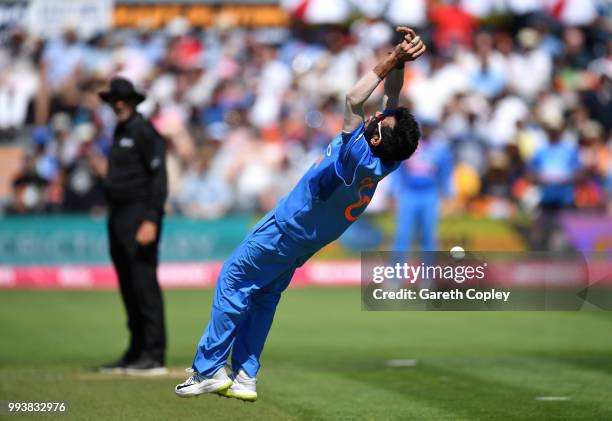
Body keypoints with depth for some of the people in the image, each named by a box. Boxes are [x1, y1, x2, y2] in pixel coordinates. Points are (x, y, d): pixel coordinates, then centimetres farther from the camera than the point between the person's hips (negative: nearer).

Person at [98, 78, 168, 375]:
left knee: (145, 284, -11)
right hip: (118, 217, 9)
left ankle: (154, 356, -11)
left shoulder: (144, 131, -8)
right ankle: (136, 353, 17)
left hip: (139, 215, -9)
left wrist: (151, 220, -22)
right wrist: (114, 219, 18)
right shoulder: (119, 133, 19)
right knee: (128, 287, 11)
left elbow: (158, 177, -14)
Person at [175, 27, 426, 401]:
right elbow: (392, 95, -9)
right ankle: (245, 377, 17)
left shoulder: (359, 159, -37)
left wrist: (393, 60, -39)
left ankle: (209, 370, 2)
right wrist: (399, 62, -23)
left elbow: (354, 100, -42)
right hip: (304, 242, 8)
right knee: (263, 297, 16)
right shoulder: (386, 162, -16)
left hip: (285, 230, -8)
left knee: (232, 283, 1)